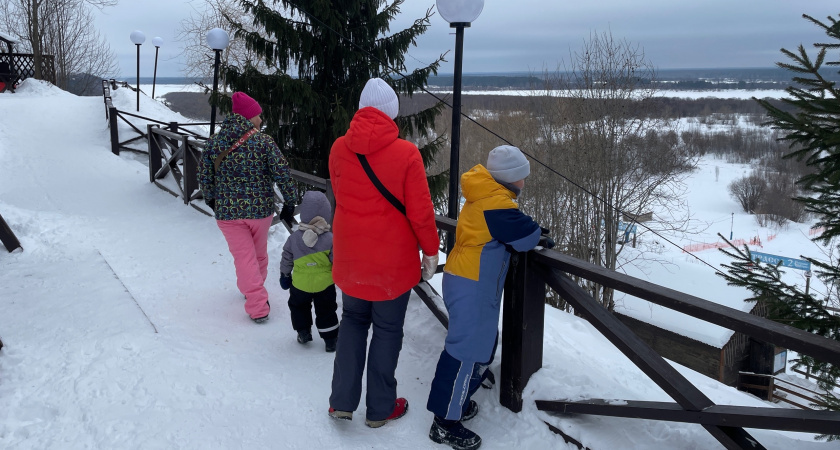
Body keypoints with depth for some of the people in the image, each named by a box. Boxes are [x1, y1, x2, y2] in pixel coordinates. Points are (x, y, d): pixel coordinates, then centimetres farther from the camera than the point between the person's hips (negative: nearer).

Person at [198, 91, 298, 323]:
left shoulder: (214, 142, -2)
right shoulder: (264, 141, -10)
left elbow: (204, 176, 4)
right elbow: (282, 174, -14)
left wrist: (211, 199, 20)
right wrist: (290, 202, -3)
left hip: (227, 211, 1)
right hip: (261, 209, -1)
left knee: (244, 258, 6)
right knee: (259, 254, 21)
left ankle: (258, 307, 2)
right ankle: (254, 290, 40)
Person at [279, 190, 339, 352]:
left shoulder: (294, 238, -8)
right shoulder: (330, 239, -16)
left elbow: (287, 259, 2)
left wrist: (284, 275, 17)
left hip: (300, 284, 1)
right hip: (325, 284, -1)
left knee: (298, 307, 27)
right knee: (326, 311, 14)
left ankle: (303, 332, 30)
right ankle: (330, 340, 18)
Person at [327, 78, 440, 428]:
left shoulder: (339, 148, -5)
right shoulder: (406, 153, -17)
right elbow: (420, 211, -13)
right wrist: (430, 251, 1)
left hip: (349, 255, 4)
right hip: (392, 259, -3)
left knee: (353, 321, 22)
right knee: (387, 330, 12)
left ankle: (342, 402, 23)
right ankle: (380, 409, 25)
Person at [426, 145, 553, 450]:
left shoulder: (484, 198, 14)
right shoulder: (496, 203, -18)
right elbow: (525, 235, -15)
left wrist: (533, 234, 4)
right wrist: (541, 238, 7)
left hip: (469, 283, 11)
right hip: (471, 288, -11)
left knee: (482, 342, 19)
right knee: (467, 350, -6)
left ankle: (457, 401, 30)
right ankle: (445, 422, 2)